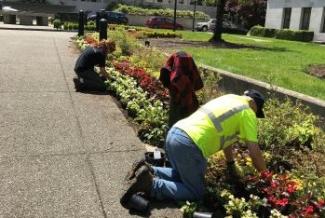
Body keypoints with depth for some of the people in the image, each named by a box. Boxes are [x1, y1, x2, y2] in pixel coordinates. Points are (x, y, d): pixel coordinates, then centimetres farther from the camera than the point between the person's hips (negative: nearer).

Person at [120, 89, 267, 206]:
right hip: (188, 144, -9)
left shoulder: (229, 98, 25)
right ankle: (151, 184, -9)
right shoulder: (247, 112, 2)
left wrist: (231, 166, 36)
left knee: (182, 175, 30)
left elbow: (225, 135, 31)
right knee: (196, 194, 5)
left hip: (174, 133, 9)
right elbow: (254, 152, 0)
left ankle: (149, 172, 11)